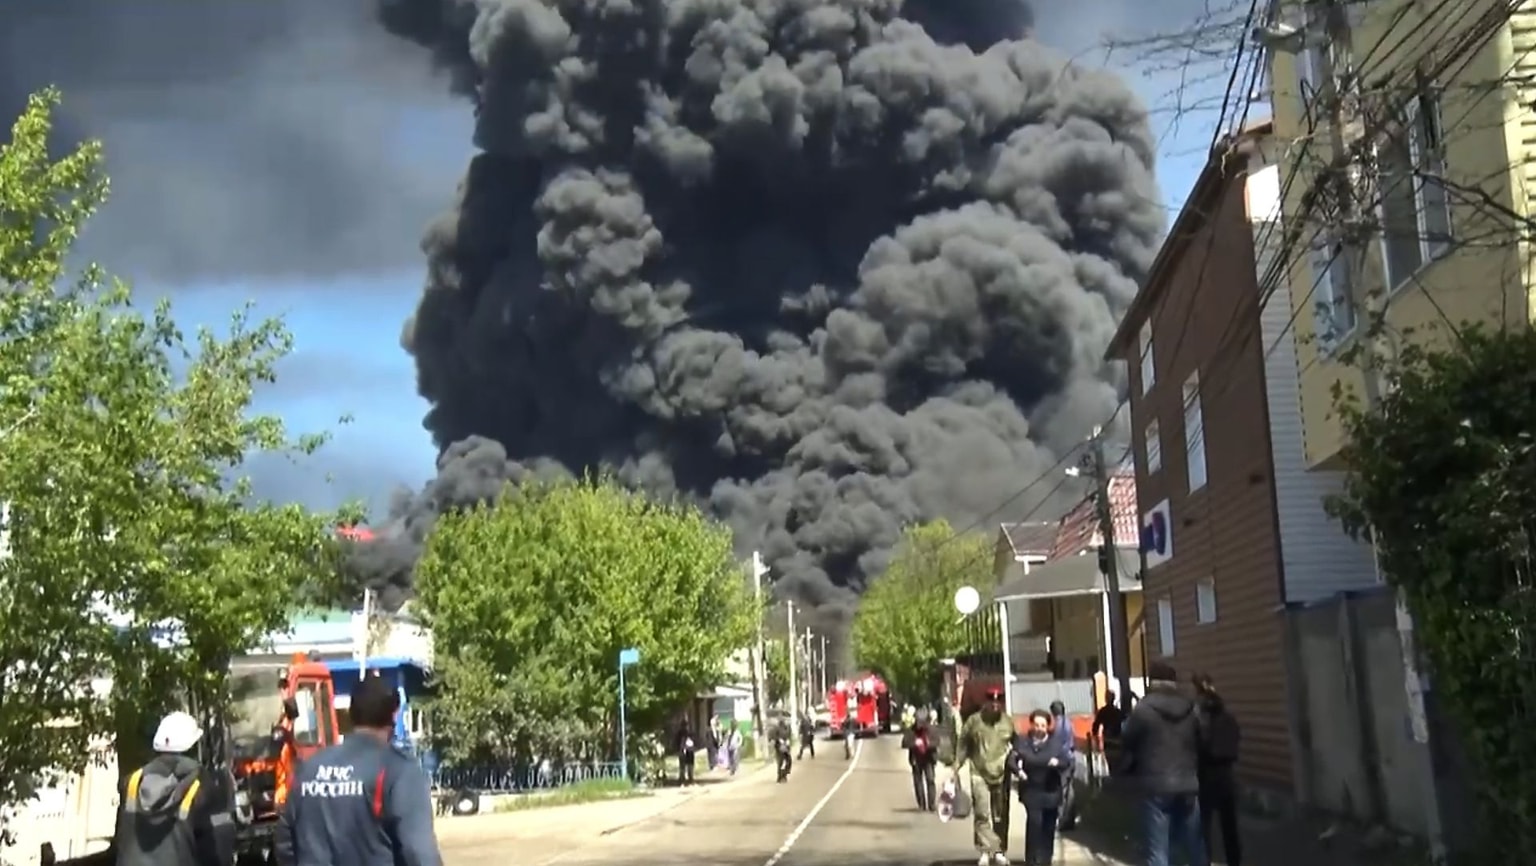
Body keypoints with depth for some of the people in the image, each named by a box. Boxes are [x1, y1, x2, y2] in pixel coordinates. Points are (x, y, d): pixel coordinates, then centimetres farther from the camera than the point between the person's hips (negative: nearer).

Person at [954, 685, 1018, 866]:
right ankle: (985, 851, -12)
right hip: (979, 774, -2)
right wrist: (956, 770, 2)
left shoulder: (1008, 722, 5)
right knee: (981, 814, -12)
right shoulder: (974, 721, -1)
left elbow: (1016, 746, 13)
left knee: (1001, 816, 9)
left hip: (1002, 775, 2)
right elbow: (962, 747, 3)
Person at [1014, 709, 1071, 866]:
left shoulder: (1056, 742, 6)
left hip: (1052, 792, 3)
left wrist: (1058, 762, -23)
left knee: (1049, 827, 8)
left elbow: (1067, 761, -1)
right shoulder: (1022, 742, 0)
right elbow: (1012, 759, -7)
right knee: (1034, 822, -13)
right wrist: (1019, 770, -26)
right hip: (1032, 791, -3)